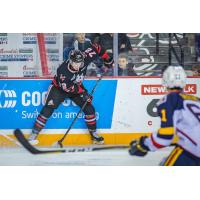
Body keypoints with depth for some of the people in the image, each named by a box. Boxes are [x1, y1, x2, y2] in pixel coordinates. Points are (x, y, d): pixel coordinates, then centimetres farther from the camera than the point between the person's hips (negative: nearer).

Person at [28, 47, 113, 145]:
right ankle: (34, 134, -10)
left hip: (77, 87, 5)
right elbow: (67, 87, -32)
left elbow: (96, 48, -14)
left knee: (89, 108, -4)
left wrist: (107, 60, -8)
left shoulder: (85, 59, -27)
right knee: (48, 109, -16)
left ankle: (93, 133, 12)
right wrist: (82, 91, -33)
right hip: (59, 88, -5)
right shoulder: (63, 70, -37)